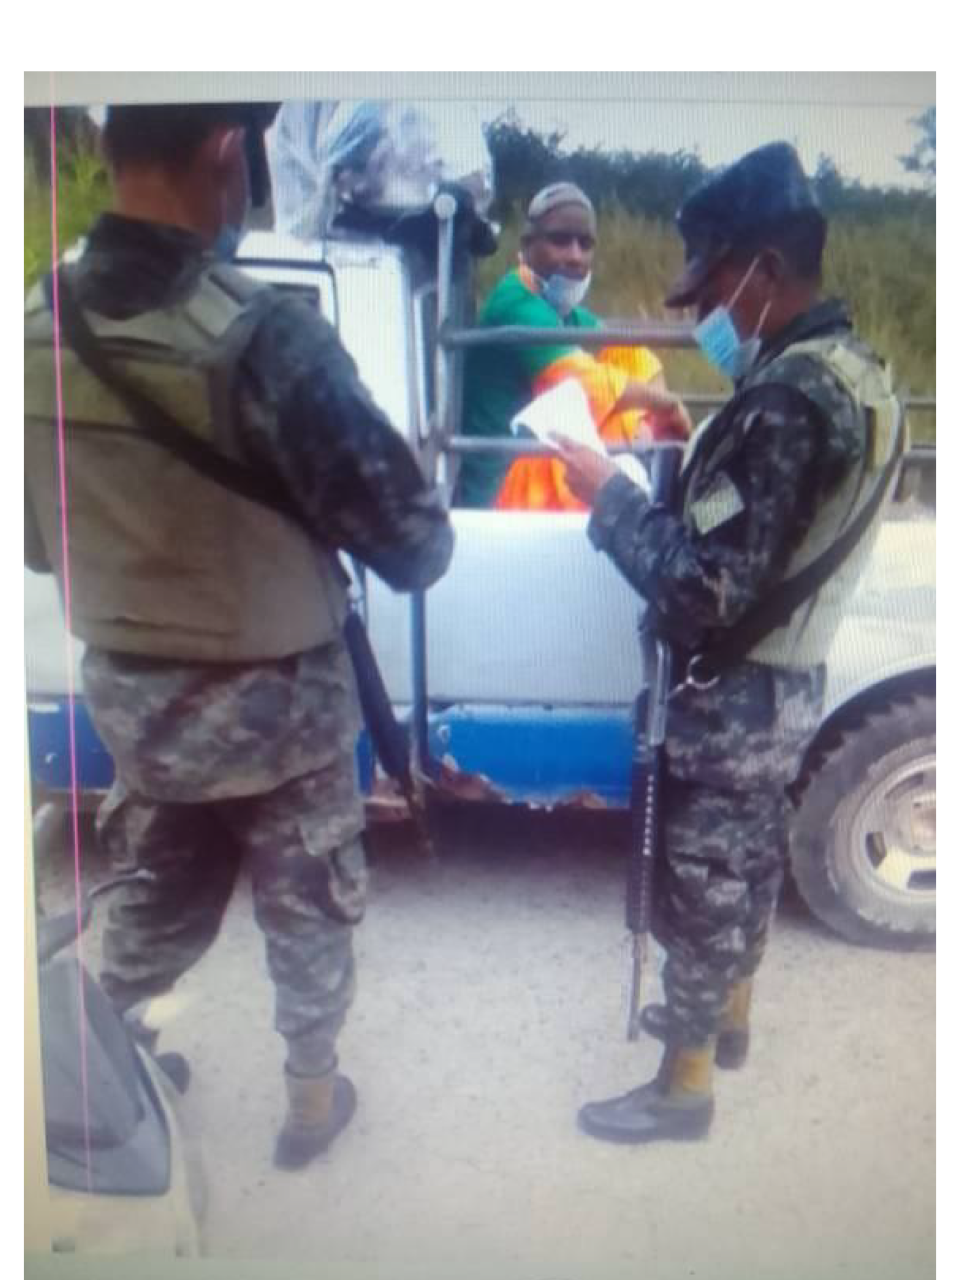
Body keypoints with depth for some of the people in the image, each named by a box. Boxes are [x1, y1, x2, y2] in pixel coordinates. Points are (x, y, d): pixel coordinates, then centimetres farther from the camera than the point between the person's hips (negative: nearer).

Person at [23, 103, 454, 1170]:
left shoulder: (33, 333, -7)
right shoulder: (262, 336, -26)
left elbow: (35, 542, 5)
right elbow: (411, 544, -21)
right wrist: (426, 537, 2)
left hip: (126, 692, 5)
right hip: (274, 701, -4)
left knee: (163, 898, 28)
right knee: (306, 916, 20)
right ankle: (312, 1098, 39)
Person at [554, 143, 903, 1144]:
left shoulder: (787, 398, -27)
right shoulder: (856, 374, 4)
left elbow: (705, 587, -30)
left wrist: (611, 497, -19)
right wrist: (698, 454, 2)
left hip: (734, 694, -9)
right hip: (792, 677, 9)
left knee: (701, 886, 6)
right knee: (748, 861, 24)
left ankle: (684, 1087, 24)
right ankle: (727, 1016, 45)